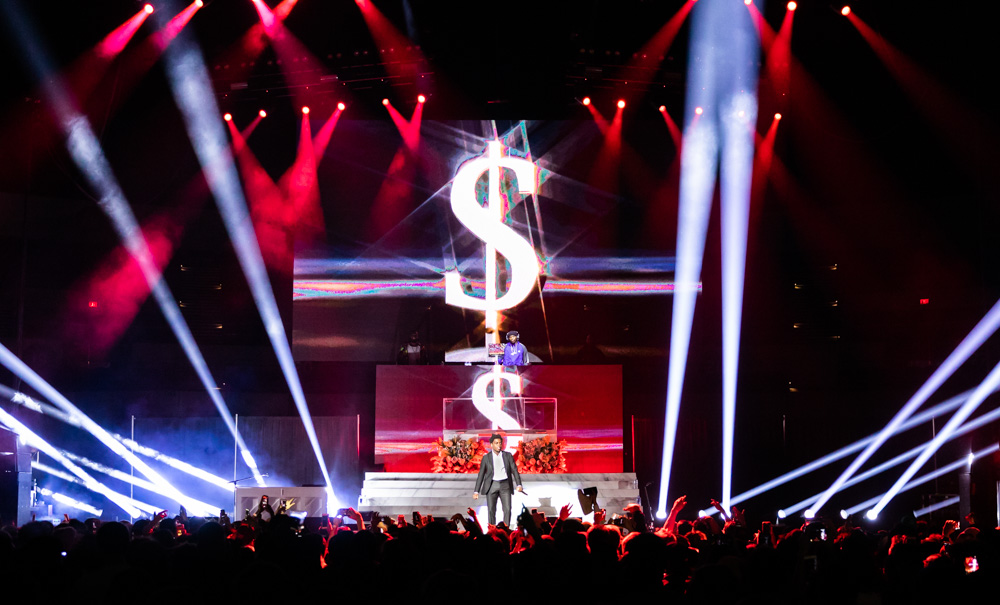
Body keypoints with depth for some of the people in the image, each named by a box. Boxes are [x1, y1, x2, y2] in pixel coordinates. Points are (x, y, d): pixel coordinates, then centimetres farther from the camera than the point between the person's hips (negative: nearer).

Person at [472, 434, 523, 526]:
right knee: (491, 511, -6)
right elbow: (481, 475, 4)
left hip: (505, 485, 1)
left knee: (507, 509, -11)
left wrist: (519, 485, -14)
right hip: (492, 485, -1)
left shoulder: (508, 455, 5)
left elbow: (514, 470, 1)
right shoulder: (486, 458, 3)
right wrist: (476, 492, -2)